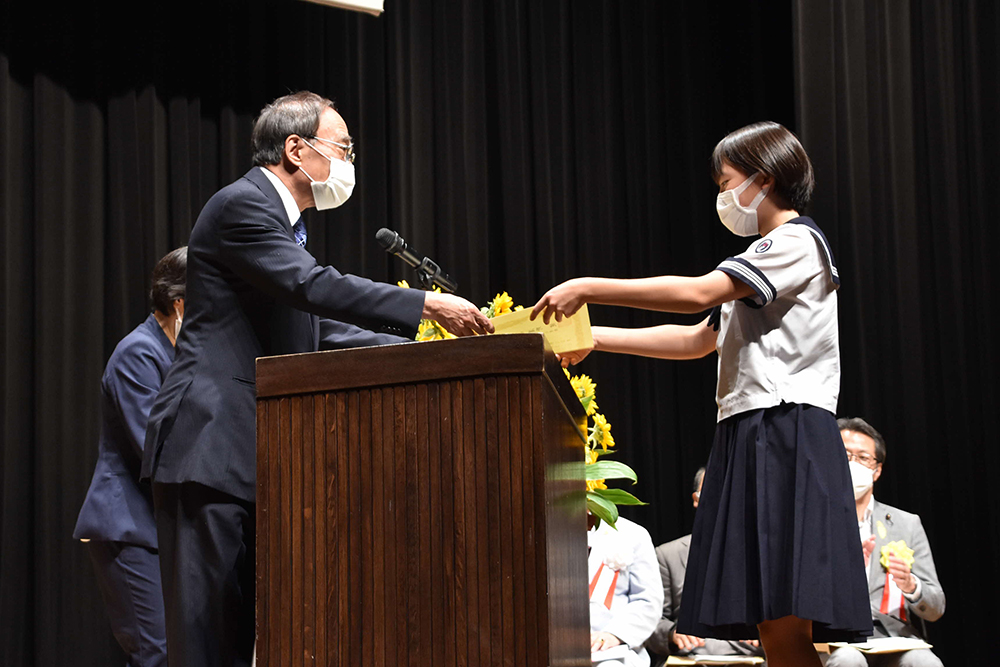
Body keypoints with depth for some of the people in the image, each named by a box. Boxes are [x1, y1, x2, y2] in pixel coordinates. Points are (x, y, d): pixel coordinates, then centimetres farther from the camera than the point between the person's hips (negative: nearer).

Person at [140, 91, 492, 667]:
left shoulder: (282, 221, 22)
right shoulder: (242, 205, -8)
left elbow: (324, 329, 21)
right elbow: (313, 286, -20)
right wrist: (427, 307, -20)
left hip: (254, 456, 10)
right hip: (210, 445, -10)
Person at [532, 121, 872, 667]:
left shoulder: (796, 241, -4)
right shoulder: (769, 258, 28)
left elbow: (695, 293, -16)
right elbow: (699, 339, 25)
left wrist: (588, 288, -14)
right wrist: (598, 338, 19)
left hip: (787, 436, -10)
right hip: (748, 436, 10)